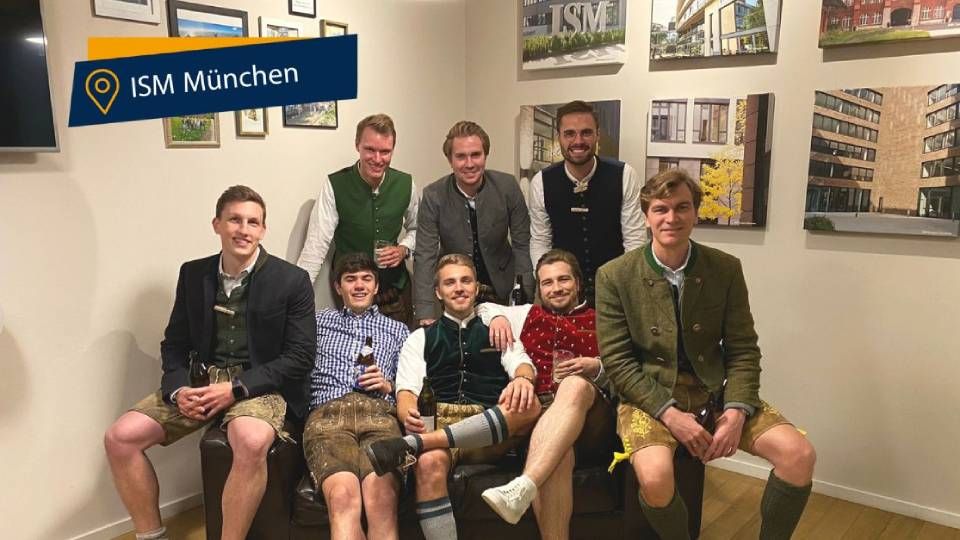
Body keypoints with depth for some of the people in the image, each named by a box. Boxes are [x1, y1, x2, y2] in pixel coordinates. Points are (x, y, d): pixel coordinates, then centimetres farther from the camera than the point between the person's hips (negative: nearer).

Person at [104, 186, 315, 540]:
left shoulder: (291, 281, -6)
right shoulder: (193, 274, 8)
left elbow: (300, 355, -8)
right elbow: (174, 344, 13)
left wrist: (236, 387, -17)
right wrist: (178, 388, -9)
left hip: (259, 384, -5)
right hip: (201, 381, 5)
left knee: (252, 442, -37)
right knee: (119, 437, -11)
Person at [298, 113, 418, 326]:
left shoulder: (405, 184, -5)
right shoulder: (335, 185, -15)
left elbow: (415, 228, 12)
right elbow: (317, 244, -16)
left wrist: (403, 249, -9)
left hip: (396, 286, 3)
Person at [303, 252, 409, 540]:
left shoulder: (397, 330, 29)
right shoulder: (319, 321, 28)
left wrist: (388, 386, 4)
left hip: (379, 413, 1)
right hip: (327, 413, 0)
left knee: (381, 497, -32)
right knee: (343, 496, -33)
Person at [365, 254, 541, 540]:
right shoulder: (420, 338, 21)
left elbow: (521, 362, 4)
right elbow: (406, 391, 8)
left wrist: (523, 379, -23)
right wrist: (409, 414, -18)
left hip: (490, 434, 1)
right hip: (438, 419, -1)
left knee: (528, 405, -34)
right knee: (430, 463, -38)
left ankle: (412, 445, -38)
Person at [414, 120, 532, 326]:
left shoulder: (508, 186, -15)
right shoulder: (433, 196, -18)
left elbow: (522, 245, -8)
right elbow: (424, 257, -18)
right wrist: (426, 316, -27)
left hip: (501, 287, 1)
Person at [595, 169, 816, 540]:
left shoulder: (726, 269, -1)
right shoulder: (614, 276, -9)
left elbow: (743, 350, 1)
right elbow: (616, 360, -9)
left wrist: (737, 410, -14)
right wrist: (669, 413, -19)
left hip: (714, 391, 3)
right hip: (650, 395, -3)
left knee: (799, 455, -15)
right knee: (655, 478, -31)